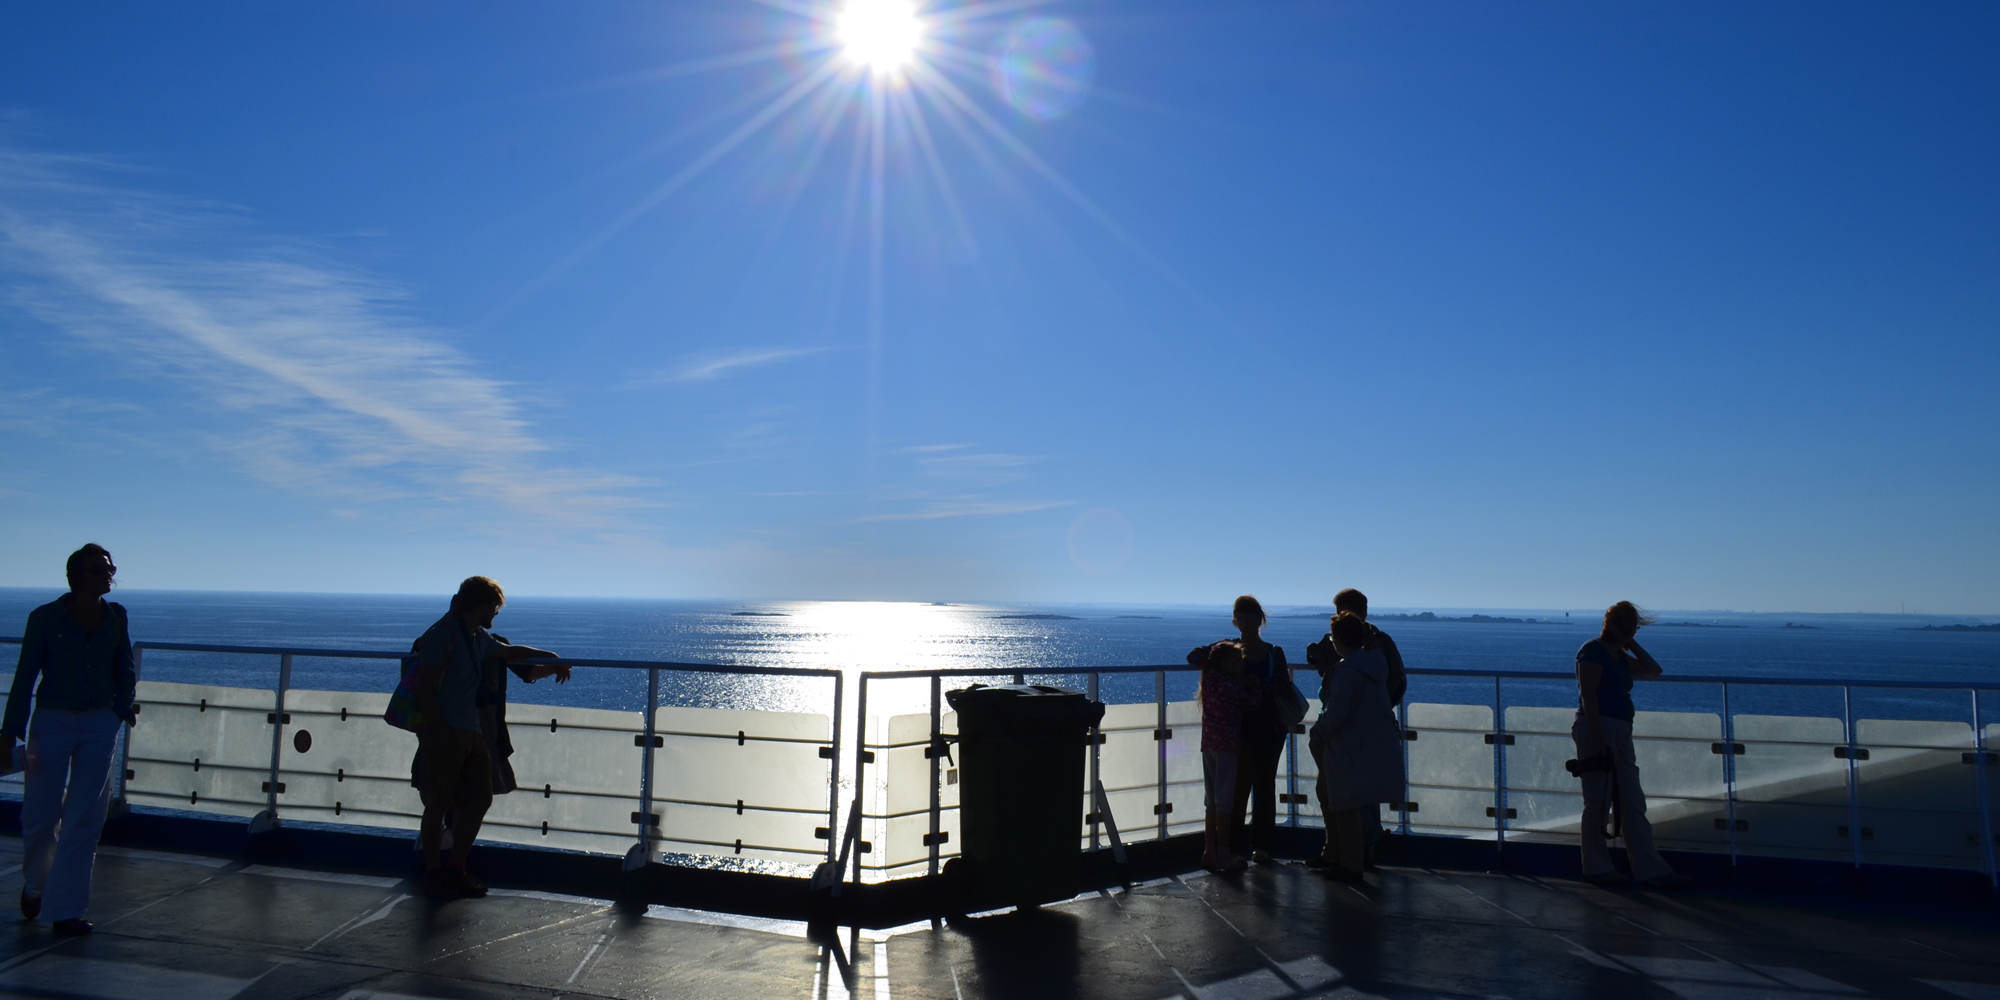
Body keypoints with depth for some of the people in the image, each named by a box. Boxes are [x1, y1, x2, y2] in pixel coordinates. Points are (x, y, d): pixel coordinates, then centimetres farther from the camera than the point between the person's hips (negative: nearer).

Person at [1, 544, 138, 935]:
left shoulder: (116, 617, 1)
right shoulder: (45, 617, -7)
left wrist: (121, 708, 1)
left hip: (100, 726, 2)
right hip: (52, 723, -2)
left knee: (85, 819, 1)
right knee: (40, 815, 4)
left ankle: (67, 910, 11)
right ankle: (34, 885, 35)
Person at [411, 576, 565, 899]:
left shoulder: (479, 638, 16)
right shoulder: (442, 634, -10)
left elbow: (511, 651, 35)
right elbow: (425, 689, -15)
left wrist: (553, 659, 31)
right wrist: (442, 733, -20)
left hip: (472, 732, 9)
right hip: (444, 732, -8)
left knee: (480, 798, 6)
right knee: (439, 803, -1)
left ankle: (455, 870, 16)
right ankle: (433, 876, 10)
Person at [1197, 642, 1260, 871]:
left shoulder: (1209, 679, 11)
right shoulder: (1229, 683, -11)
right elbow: (1251, 703, -6)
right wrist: (1254, 687, 12)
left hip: (1208, 743, 8)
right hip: (1226, 743, -8)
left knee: (1213, 800, 13)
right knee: (1224, 800, -3)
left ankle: (1209, 852, 18)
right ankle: (1223, 854, 0)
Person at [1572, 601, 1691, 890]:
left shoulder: (1621, 656, 18)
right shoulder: (1593, 650, -9)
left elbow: (1653, 671, 17)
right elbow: (1588, 696, -16)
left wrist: (1632, 644, 11)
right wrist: (1597, 738, -22)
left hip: (1621, 733, 9)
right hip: (1598, 728, -9)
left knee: (1633, 803, 7)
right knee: (1598, 800, -2)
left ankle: (1650, 870, 8)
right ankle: (1597, 868, 7)